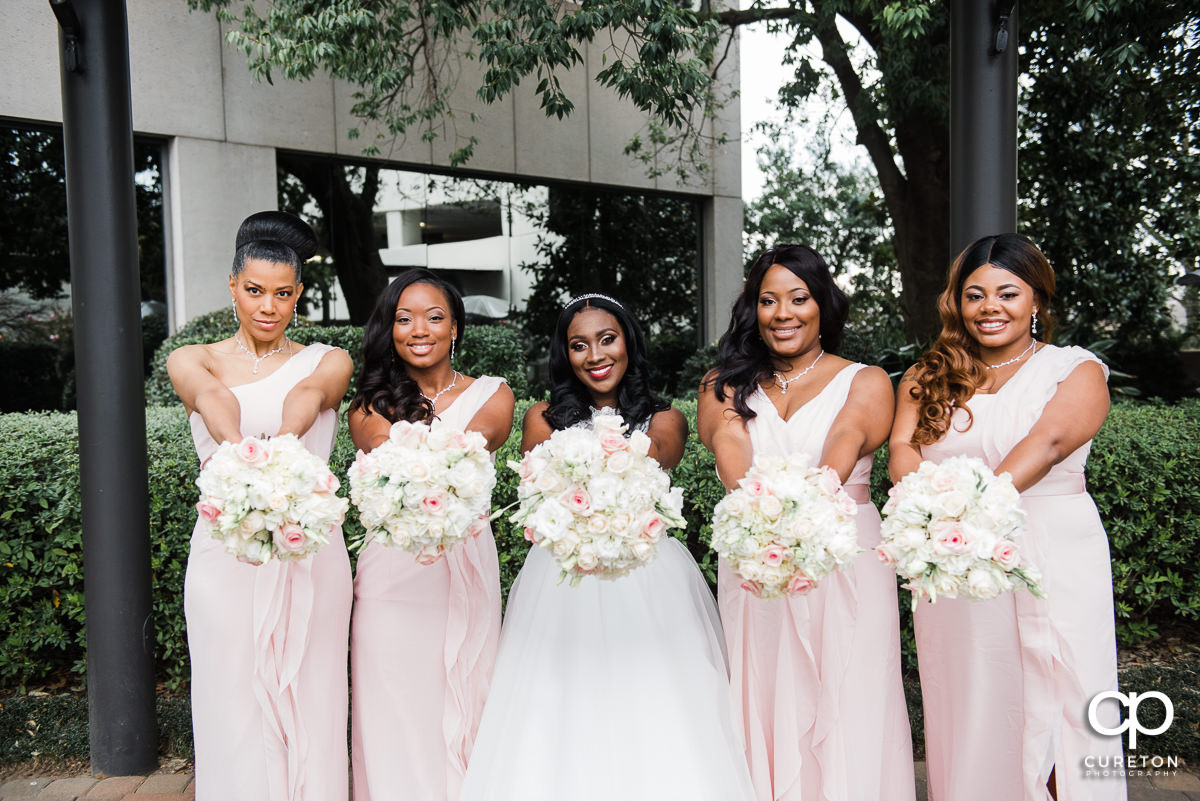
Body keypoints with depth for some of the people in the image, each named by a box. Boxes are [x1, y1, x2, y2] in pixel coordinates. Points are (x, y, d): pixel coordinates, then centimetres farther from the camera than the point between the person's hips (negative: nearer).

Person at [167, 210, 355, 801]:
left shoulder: (328, 362, 8)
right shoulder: (192, 361, 6)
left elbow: (307, 397, -16)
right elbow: (214, 399, -18)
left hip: (311, 556, 0)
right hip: (227, 553, 0)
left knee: (312, 708, 6)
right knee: (235, 714, 6)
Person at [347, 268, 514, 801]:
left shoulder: (491, 394, 7)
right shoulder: (371, 406, 8)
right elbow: (383, 446, -14)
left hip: (466, 571, 0)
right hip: (391, 572, 0)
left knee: (463, 708, 6)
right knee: (395, 712, 2)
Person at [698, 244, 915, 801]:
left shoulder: (865, 382, 5)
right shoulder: (726, 385, 10)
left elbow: (846, 444, -16)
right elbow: (727, 440, -11)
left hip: (844, 562, -2)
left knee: (846, 711, 0)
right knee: (763, 708, 8)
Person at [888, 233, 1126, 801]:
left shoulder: (1077, 370, 2)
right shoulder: (929, 376, 12)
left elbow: (1048, 441, -16)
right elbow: (902, 447, -2)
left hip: (1051, 563, -2)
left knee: (1057, 717, -1)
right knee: (964, 713, 9)